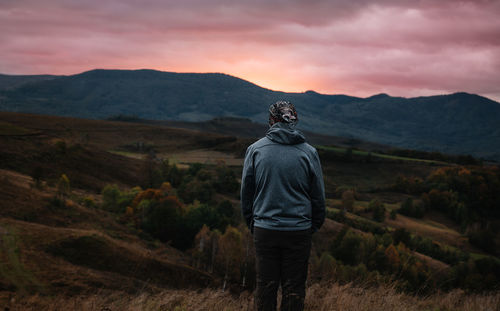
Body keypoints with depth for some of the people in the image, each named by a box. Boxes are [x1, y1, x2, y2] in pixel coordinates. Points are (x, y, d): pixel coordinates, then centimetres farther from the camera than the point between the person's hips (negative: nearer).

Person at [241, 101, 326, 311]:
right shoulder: (308, 152, -2)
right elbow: (318, 196, 3)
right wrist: (315, 226, 16)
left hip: (264, 229, 1)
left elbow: (246, 191, 4)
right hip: (299, 231, 0)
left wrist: (251, 223, 15)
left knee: (265, 286, 10)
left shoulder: (255, 149, -2)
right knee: (294, 289, 8)